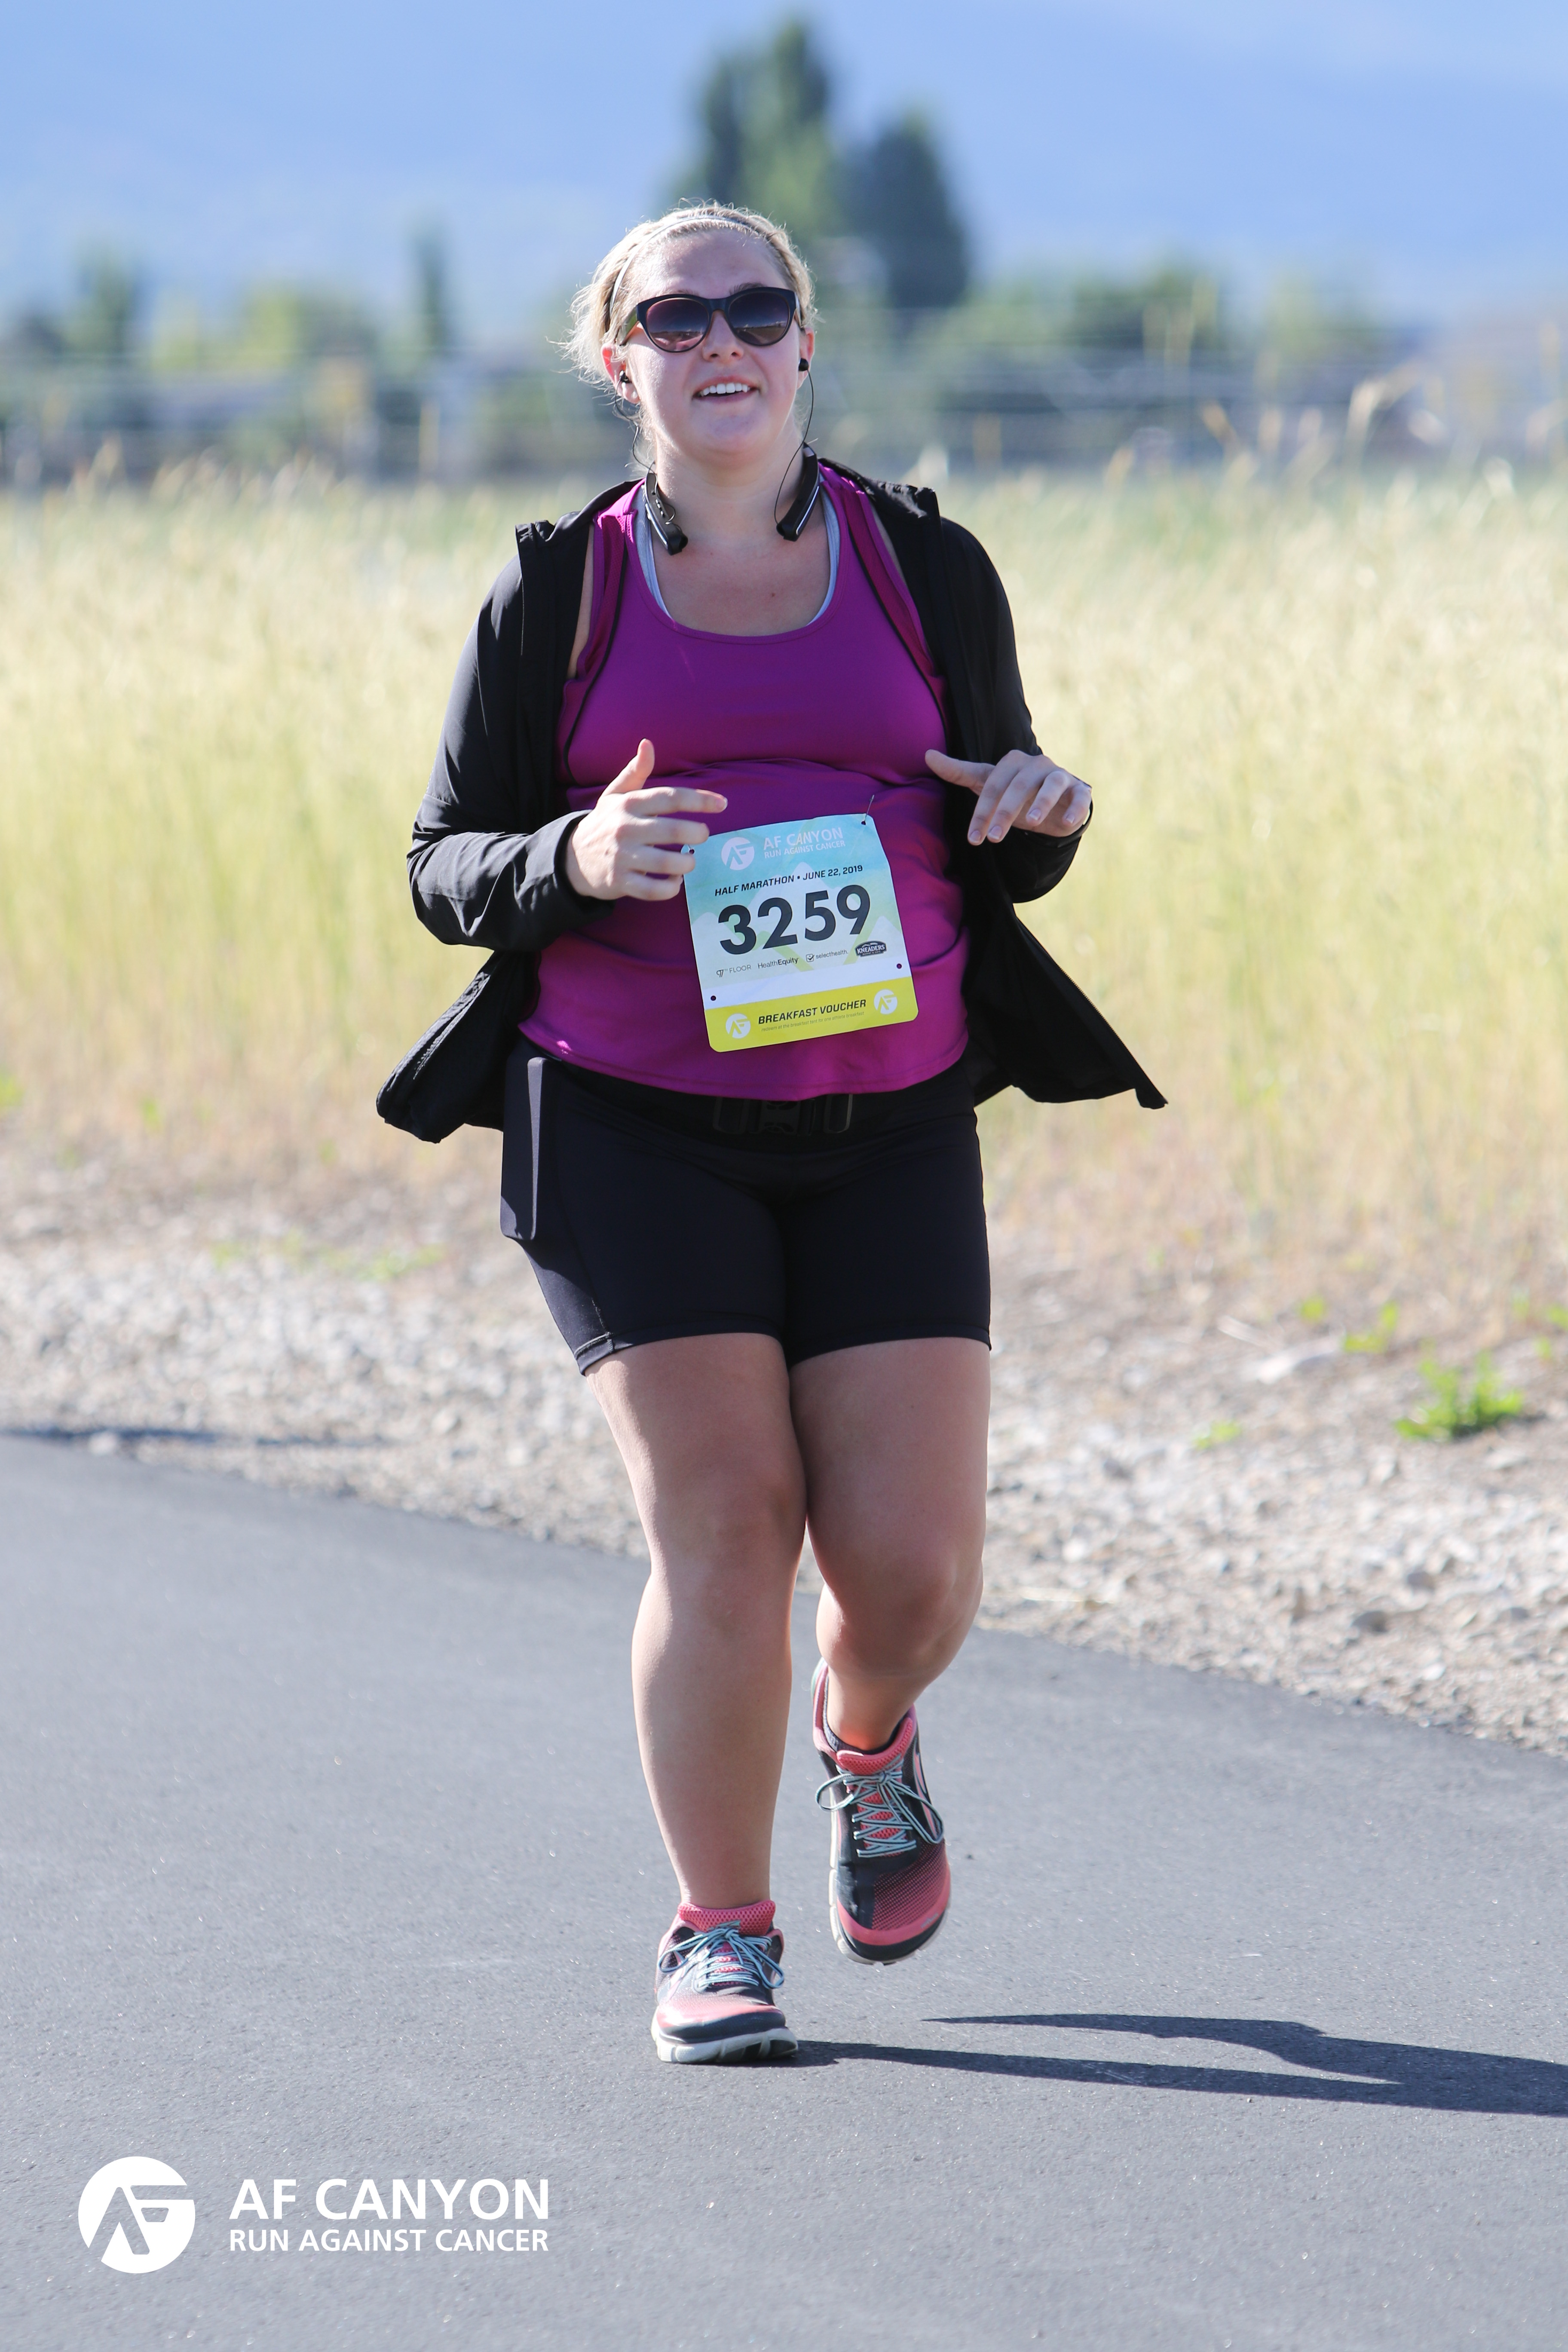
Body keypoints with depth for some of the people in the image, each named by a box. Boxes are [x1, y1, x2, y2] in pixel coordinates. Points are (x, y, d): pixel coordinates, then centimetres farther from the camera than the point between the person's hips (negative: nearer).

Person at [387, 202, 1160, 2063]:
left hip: (888, 1128, 2)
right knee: (722, 1528, -10)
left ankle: (867, 1741, 32)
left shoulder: (924, 569, 8)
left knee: (912, 1561, -5)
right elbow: (445, 868, 6)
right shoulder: (560, 594, 3)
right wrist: (574, 862, -16)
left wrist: (1036, 815, -8)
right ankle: (717, 1934, 8)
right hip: (630, 1128, -1)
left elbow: (997, 863, 16)